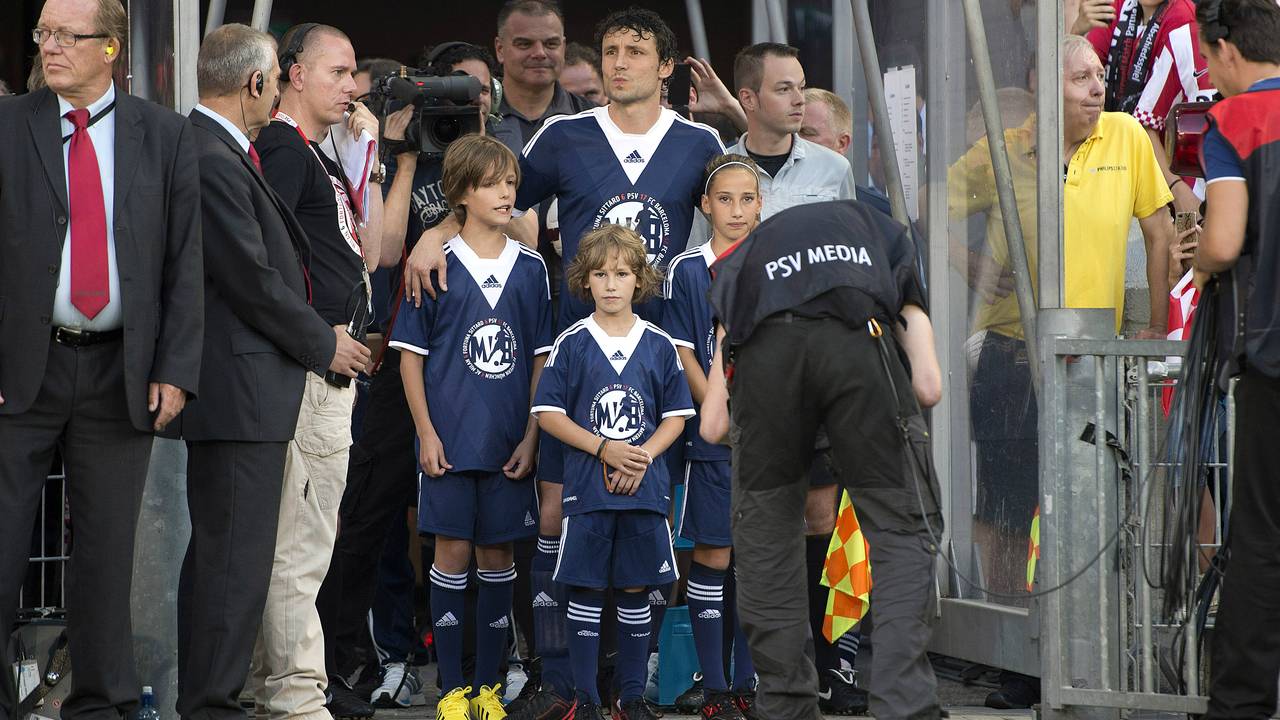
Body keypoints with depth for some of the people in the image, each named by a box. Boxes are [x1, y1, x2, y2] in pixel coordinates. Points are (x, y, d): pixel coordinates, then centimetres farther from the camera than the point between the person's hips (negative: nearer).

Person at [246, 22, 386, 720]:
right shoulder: (282, 148, -10)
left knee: (302, 535, 14)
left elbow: (366, 252, 19)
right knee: (300, 538, -9)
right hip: (306, 368, -10)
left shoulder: (318, 157, 20)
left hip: (330, 368, 10)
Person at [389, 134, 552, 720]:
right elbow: (411, 354, 0)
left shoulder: (530, 268, 6)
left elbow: (541, 358, 8)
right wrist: (426, 431, -6)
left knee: (497, 552, 6)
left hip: (509, 442, 2)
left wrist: (531, 436, 2)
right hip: (450, 437, -2)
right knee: (453, 549, -1)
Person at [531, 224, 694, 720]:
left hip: (645, 488, 2)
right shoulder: (572, 343, 0)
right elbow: (548, 413, -2)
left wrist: (642, 456, -9)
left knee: (636, 591, 6)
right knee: (586, 591, 1)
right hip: (587, 487, -2)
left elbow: (676, 416, 8)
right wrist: (606, 449, -11)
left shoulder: (658, 345, 5)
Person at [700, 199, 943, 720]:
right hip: (859, 334, -1)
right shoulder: (885, 234, 38)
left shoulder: (750, 251, 39)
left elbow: (712, 428, 26)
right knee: (903, 529, 9)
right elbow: (928, 389, 19)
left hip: (764, 344, 1)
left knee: (766, 528, 20)